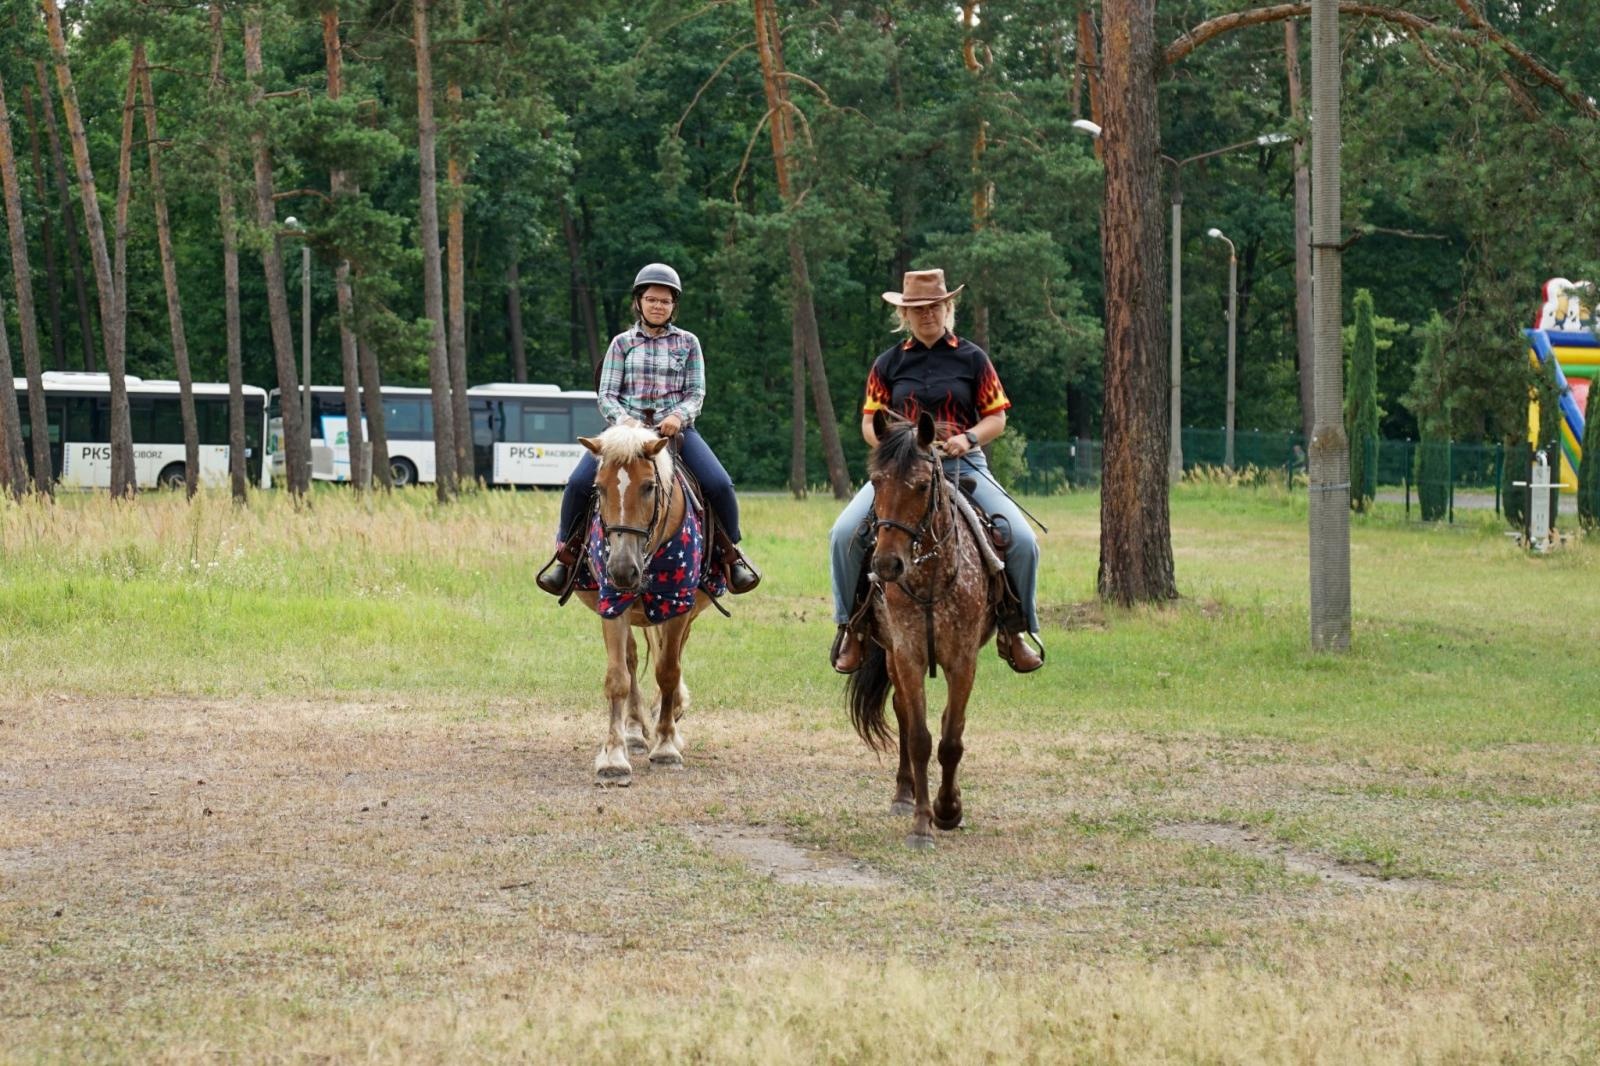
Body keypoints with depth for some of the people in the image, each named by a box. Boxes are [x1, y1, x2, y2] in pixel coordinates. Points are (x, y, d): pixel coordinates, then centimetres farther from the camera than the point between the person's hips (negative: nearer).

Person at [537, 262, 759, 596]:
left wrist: (679, 416, -17)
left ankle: (730, 554, 2)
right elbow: (606, 395, 4)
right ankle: (566, 553, 1)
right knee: (578, 483, -21)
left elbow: (696, 393, 5)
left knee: (720, 485, -21)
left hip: (675, 428, 0)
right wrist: (623, 421, -17)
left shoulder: (688, 343, 9)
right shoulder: (622, 343, 8)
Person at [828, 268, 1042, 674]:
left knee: (1022, 541, -19)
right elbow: (870, 423, 9)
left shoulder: (972, 359, 5)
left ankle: (1014, 629, 3)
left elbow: (996, 419, 5)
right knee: (845, 533, -22)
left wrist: (968, 438, -15)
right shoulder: (889, 364, 9)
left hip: (964, 466, -1)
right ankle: (850, 626, -6)